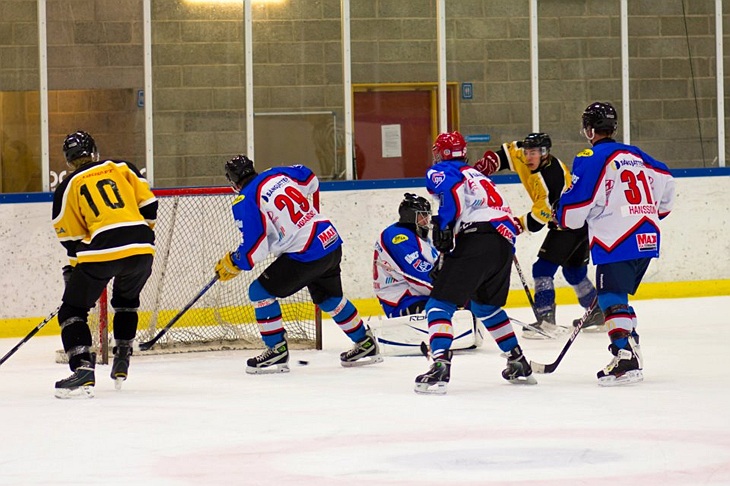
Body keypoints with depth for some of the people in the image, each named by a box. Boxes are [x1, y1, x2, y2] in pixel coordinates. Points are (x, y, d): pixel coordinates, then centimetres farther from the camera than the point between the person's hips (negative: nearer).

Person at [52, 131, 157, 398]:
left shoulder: (67, 188, 10)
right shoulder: (122, 168, 17)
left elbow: (71, 238, 10)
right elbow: (148, 205, 14)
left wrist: (73, 269, 23)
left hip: (101, 251, -4)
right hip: (141, 250, 4)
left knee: (73, 310, 7)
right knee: (127, 302, 31)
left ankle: (83, 370, -11)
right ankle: (121, 364, 26)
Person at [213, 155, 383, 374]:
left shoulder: (246, 202, -11)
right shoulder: (277, 174, 10)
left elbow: (254, 248, -14)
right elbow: (311, 181, 26)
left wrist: (232, 264, 3)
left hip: (305, 255, -8)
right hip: (331, 242, 8)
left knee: (260, 291, 2)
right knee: (328, 298, 29)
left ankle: (277, 350, 3)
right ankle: (366, 343, 38)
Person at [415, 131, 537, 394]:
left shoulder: (440, 170, 11)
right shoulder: (477, 176, 34)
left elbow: (452, 188, -13)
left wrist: (443, 224, -18)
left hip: (476, 237, -8)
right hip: (505, 241, 8)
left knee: (440, 304, -5)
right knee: (486, 305, 29)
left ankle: (440, 366, -24)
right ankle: (519, 365, 32)